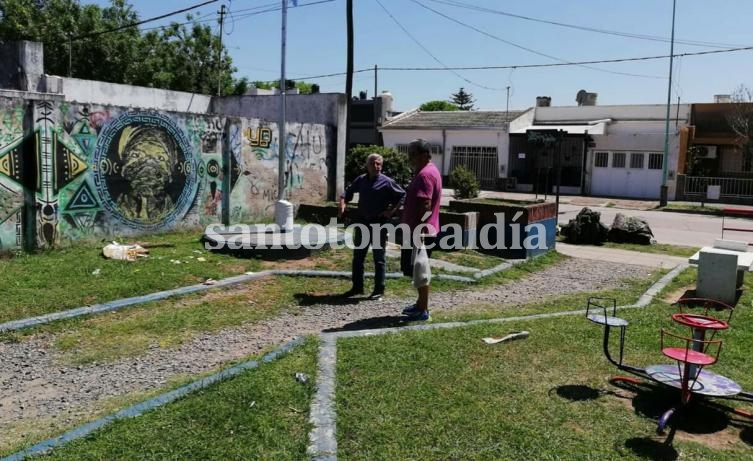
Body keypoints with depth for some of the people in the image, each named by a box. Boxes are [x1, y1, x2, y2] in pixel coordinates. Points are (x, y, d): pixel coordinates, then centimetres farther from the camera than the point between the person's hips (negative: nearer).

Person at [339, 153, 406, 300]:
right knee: (358, 256, 12)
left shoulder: (387, 182, -8)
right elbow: (348, 191, 18)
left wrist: (391, 211, -11)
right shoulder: (361, 180, 7)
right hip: (362, 222, 6)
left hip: (379, 224, -5)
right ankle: (357, 287, 24)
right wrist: (342, 203, 0)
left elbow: (402, 195, -5)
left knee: (379, 258, 2)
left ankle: (379, 290, 10)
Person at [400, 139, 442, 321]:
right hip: (422, 231, 11)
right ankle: (421, 304, 27)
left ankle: (423, 311, 2)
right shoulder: (430, 171, 16)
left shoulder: (425, 175, -18)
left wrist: (420, 230, -26)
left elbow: (425, 205, -26)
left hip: (420, 232, -11)